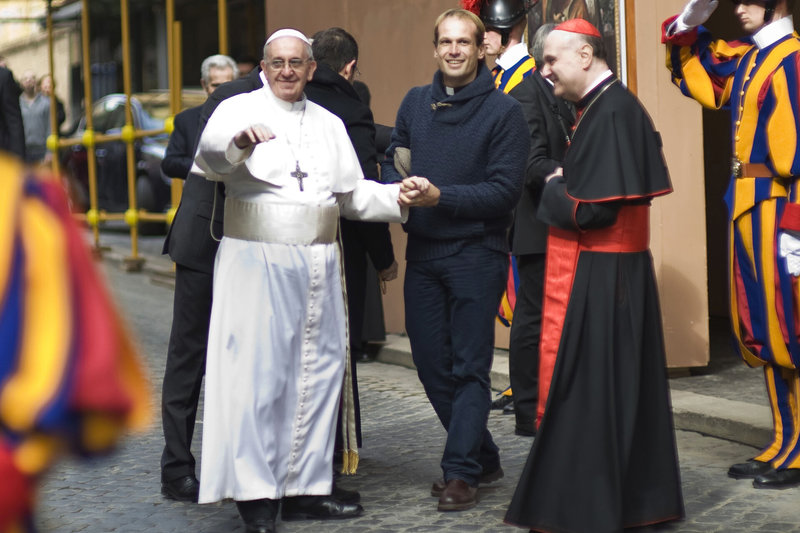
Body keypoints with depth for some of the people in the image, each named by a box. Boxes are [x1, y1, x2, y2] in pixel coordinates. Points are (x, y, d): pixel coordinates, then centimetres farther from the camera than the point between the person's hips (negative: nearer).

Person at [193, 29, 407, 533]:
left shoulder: (329, 124, 16)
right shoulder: (240, 110, -1)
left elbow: (353, 193, 20)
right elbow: (209, 155, -22)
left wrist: (398, 197, 3)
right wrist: (238, 143, -43)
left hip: (317, 264, 6)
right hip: (256, 262, -6)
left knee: (318, 373, 7)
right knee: (259, 373, -6)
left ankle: (303, 487, 17)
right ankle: (255, 492, 0)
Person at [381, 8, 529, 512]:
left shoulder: (504, 111, -6)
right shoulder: (415, 102, 10)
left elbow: (505, 190, -13)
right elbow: (393, 162, 15)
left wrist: (440, 195, -19)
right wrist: (398, 188, -8)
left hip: (476, 252, -6)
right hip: (423, 252, 6)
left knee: (470, 368, -2)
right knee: (432, 364, 10)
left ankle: (461, 473, 3)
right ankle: (483, 458, 25)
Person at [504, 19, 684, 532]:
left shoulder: (611, 112, -18)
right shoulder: (606, 106, 12)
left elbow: (592, 209, -22)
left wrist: (552, 190, -6)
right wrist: (563, 185, 3)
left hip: (597, 278, -10)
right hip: (617, 271, 10)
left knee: (583, 391, -2)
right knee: (622, 388, 15)